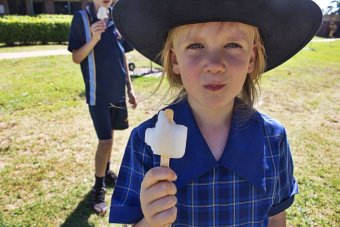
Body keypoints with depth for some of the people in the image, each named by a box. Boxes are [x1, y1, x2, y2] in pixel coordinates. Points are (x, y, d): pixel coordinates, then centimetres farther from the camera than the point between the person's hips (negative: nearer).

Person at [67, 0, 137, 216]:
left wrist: (130, 88, 11)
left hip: (118, 91, 5)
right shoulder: (82, 18, -7)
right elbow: (76, 58, -7)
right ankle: (99, 188, 14)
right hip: (98, 92, -5)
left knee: (110, 135, 17)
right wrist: (94, 39, -24)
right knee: (105, 141, -5)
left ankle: (107, 172, 37)